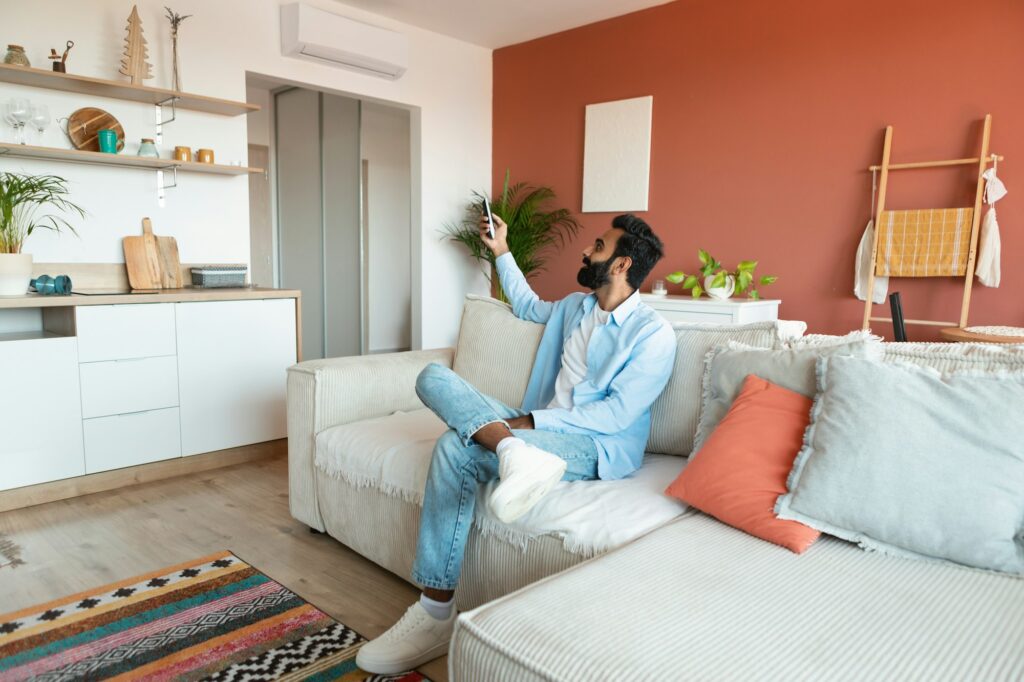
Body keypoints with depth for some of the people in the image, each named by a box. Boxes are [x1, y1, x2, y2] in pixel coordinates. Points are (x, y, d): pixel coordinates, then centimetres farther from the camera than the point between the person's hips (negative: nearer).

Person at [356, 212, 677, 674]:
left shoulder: (654, 334, -7)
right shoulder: (574, 307, 17)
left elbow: (617, 414, -16)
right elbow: (528, 306, 39)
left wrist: (532, 420, -20)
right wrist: (501, 252, 34)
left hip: (597, 448, -7)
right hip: (540, 428, 8)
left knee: (457, 448, -30)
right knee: (433, 376, -12)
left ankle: (435, 615, -20)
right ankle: (515, 453, -37)